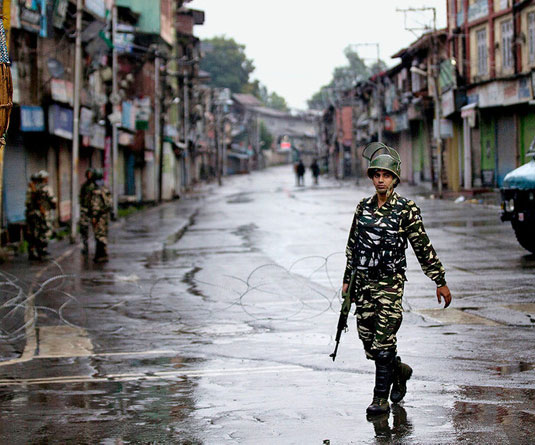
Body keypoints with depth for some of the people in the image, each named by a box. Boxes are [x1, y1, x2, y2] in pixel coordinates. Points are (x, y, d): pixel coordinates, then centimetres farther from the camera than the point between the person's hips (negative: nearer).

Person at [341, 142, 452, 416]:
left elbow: (424, 248, -3)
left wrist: (440, 282, -2)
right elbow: (352, 246, 17)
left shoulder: (406, 209, -5)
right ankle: (399, 370, 34)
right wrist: (347, 280, 17)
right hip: (363, 281, 5)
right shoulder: (363, 208, 8)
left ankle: (381, 399, -2)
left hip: (390, 282, -5)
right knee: (368, 342, 7)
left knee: (383, 342, -10)